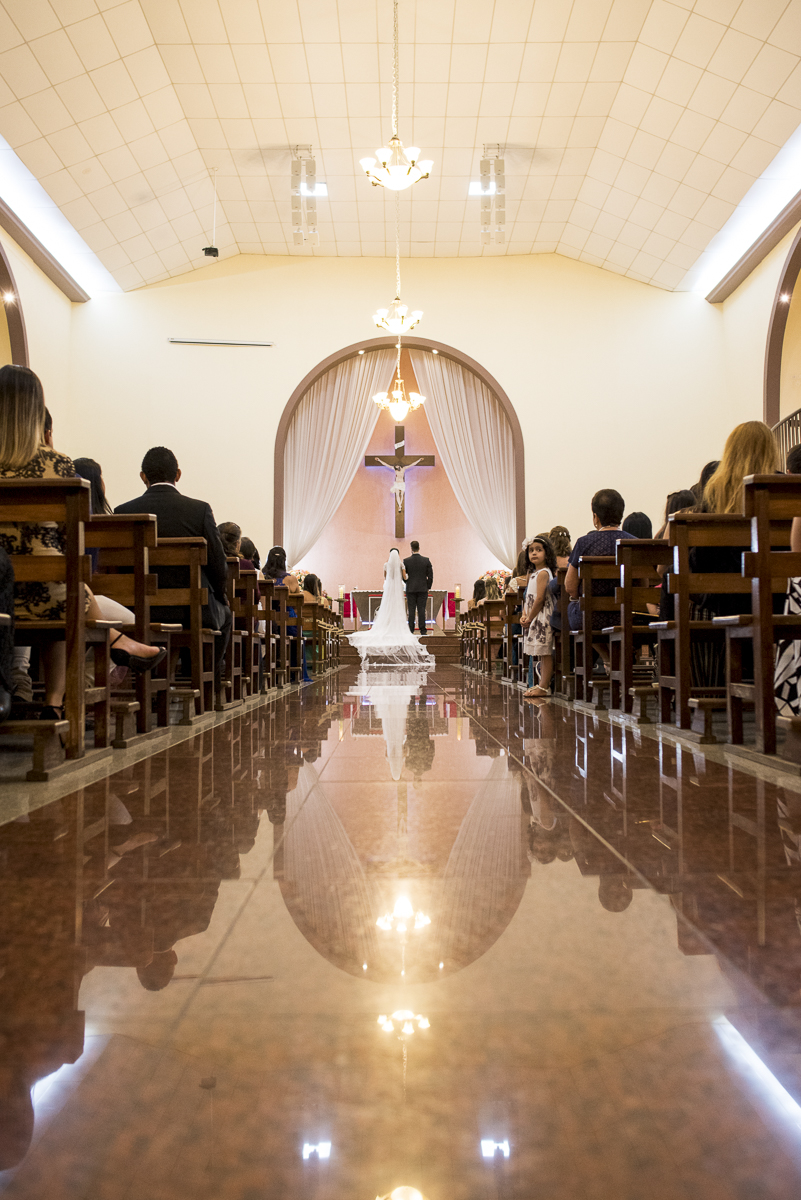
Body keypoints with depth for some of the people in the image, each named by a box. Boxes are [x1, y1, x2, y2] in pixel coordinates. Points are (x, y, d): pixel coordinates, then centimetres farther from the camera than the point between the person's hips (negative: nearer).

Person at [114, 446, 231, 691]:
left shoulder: (124, 511, -4)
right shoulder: (200, 509, -9)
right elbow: (218, 565, -6)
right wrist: (221, 597, 14)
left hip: (142, 611, 2)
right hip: (193, 611, -2)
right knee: (224, 613, 31)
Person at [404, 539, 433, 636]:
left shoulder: (406, 561, -5)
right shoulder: (426, 560, -2)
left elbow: (403, 576, 1)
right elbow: (430, 576, 1)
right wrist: (428, 588, 12)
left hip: (410, 589, -1)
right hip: (423, 589, 1)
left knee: (411, 610, 1)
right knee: (422, 610, 2)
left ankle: (411, 630, 1)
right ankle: (422, 630, 0)